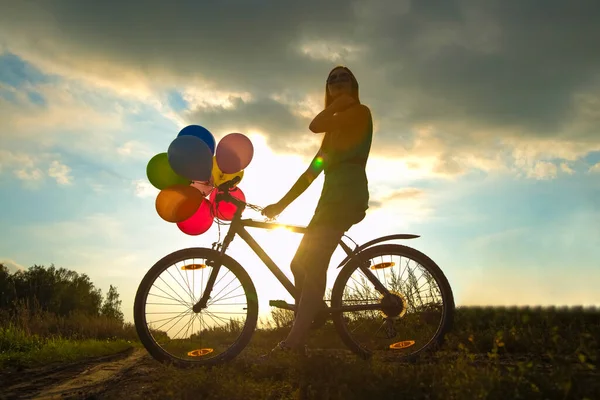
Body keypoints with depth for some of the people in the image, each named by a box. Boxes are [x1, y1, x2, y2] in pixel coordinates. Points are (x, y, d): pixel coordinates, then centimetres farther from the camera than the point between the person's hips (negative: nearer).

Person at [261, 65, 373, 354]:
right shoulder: (333, 132, 29)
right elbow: (311, 173, 23)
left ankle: (295, 340, -20)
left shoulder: (361, 112, 4)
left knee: (312, 263, -19)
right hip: (332, 196, 9)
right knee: (301, 264, 7)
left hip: (347, 194, -9)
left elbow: (315, 125, -14)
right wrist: (281, 204, 18)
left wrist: (340, 103, 4)